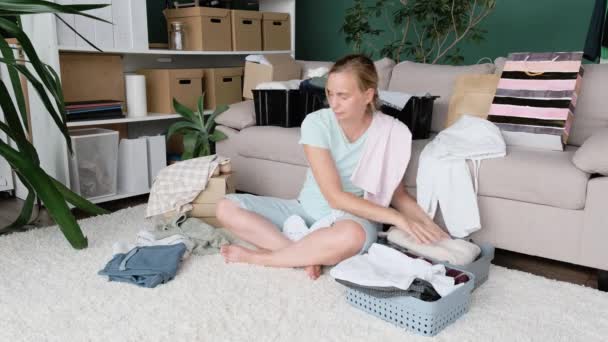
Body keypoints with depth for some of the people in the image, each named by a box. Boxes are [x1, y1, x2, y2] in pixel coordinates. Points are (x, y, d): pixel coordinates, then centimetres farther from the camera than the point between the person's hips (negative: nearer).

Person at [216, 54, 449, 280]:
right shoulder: (316, 123, -16)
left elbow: (398, 194, -2)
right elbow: (335, 197, -21)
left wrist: (429, 225, -22)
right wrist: (397, 218, -27)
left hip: (355, 217, -1)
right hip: (307, 210, 2)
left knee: (352, 236, -41)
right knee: (227, 208, -12)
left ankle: (259, 257, -16)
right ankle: (307, 254, -23)